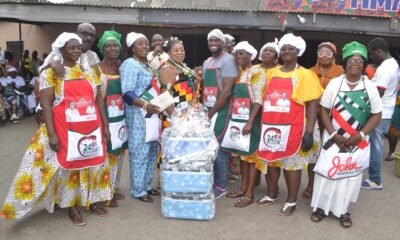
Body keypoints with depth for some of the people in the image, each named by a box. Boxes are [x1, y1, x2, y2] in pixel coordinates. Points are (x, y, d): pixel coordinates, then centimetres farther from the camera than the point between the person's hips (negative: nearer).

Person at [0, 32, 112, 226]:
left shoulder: (88, 71, 9)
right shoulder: (51, 72, -3)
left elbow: (98, 99, 10)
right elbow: (46, 103, -9)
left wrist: (105, 125, 6)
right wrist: (51, 134, -16)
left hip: (91, 128, 4)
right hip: (65, 130, -4)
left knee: (92, 163, 12)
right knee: (68, 165, 7)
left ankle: (92, 201, 30)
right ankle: (72, 207, 23)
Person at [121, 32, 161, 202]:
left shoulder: (147, 64, 16)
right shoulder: (130, 64, -11)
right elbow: (127, 93, -20)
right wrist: (145, 105, -30)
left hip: (152, 113, 9)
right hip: (138, 115, -9)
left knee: (152, 151, 13)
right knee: (140, 153, -2)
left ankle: (146, 185, 27)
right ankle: (138, 190, 11)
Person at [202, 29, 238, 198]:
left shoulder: (228, 60, -9)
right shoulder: (206, 62, 17)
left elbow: (227, 91, -16)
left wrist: (211, 113, -15)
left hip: (220, 111, -7)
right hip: (207, 111, 7)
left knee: (218, 148, -5)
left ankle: (220, 186, 8)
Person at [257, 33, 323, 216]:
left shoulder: (305, 75, -4)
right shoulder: (271, 73, 11)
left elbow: (313, 105, -7)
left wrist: (309, 132, -14)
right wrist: (261, 123, 11)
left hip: (292, 128, -5)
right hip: (270, 126, 5)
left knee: (292, 163, 4)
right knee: (271, 160, 14)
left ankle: (291, 201, 19)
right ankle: (271, 195, 32)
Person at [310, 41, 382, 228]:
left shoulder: (370, 87, -3)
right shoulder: (334, 83, -4)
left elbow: (376, 115, 0)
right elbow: (323, 110, -2)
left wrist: (359, 136, -12)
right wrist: (334, 135, -11)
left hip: (358, 142, 1)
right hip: (334, 139, -1)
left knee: (351, 175, 9)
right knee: (327, 172, 1)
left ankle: (343, 210, 26)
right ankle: (321, 206, 20)